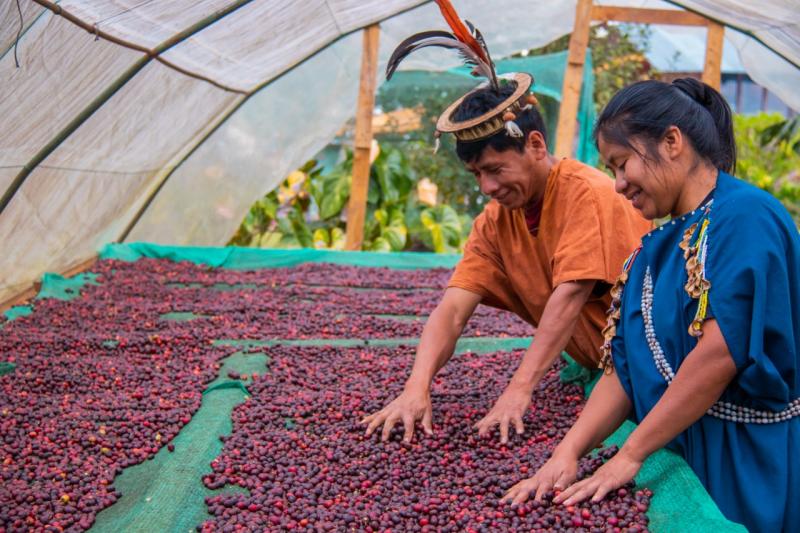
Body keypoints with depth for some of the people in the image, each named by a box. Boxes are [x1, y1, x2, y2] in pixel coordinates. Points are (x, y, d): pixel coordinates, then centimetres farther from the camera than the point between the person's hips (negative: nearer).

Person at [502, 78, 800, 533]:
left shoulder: (746, 215, -15)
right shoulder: (656, 249, 9)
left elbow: (721, 351, -23)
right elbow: (624, 370, 5)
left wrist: (631, 455, -16)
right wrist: (568, 451, -9)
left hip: (756, 463, -6)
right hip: (685, 458, 7)